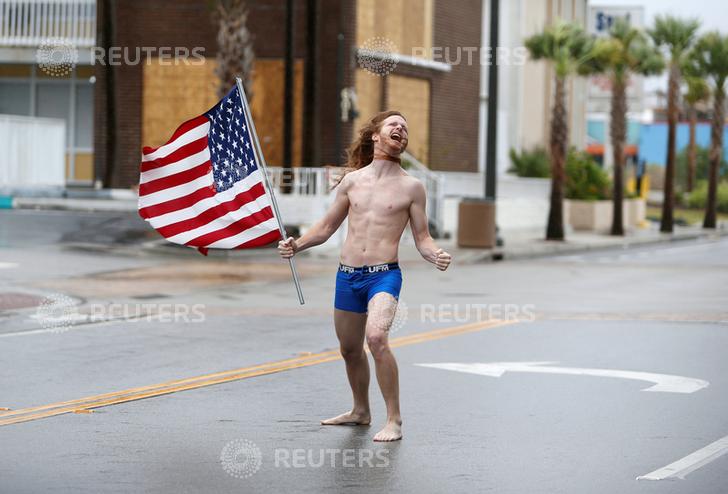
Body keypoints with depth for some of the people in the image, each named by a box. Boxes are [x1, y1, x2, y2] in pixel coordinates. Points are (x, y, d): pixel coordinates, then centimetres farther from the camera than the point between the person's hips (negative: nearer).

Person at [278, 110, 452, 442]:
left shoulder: (411, 187, 2)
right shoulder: (352, 180, 10)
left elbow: (422, 237, 5)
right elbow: (326, 227, 17)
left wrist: (436, 255, -17)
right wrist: (297, 244, 1)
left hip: (384, 276, -4)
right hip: (347, 276, 5)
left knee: (376, 337, -28)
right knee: (350, 350, 16)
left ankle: (394, 421, -20)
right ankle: (360, 411, 40)